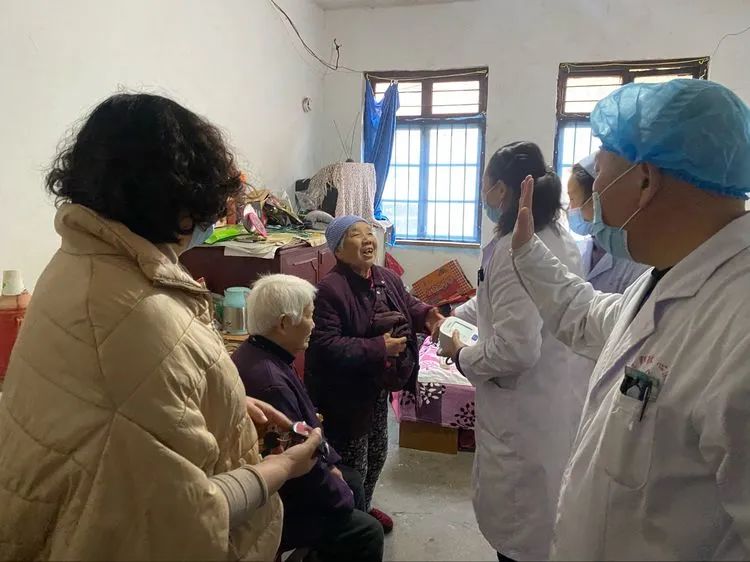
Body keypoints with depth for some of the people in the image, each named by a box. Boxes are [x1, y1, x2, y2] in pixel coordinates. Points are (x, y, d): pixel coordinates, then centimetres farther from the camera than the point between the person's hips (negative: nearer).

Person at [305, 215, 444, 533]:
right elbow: (325, 345, -29)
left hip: (377, 385, 9)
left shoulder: (387, 278, 1)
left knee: (377, 452, 24)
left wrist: (425, 316, -8)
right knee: (353, 462, 8)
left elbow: (408, 305, 15)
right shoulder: (330, 289, -25)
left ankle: (363, 508, 48)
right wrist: (378, 348, -29)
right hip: (345, 392, -8)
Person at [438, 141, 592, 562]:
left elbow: (515, 349, -29)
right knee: (540, 521, 27)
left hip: (527, 417, -9)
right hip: (557, 405, 9)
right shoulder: (560, 239, 6)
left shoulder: (514, 249, -24)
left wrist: (462, 356, -12)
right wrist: (458, 317, 19)